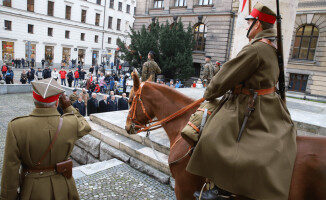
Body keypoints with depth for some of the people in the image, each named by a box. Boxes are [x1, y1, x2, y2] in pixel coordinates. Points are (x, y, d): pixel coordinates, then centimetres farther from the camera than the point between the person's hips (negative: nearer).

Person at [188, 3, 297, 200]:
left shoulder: (254, 49, -20)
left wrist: (208, 94, -2)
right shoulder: (271, 49, 11)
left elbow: (227, 76, -16)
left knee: (215, 140, -7)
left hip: (250, 108, -10)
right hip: (267, 107, 10)